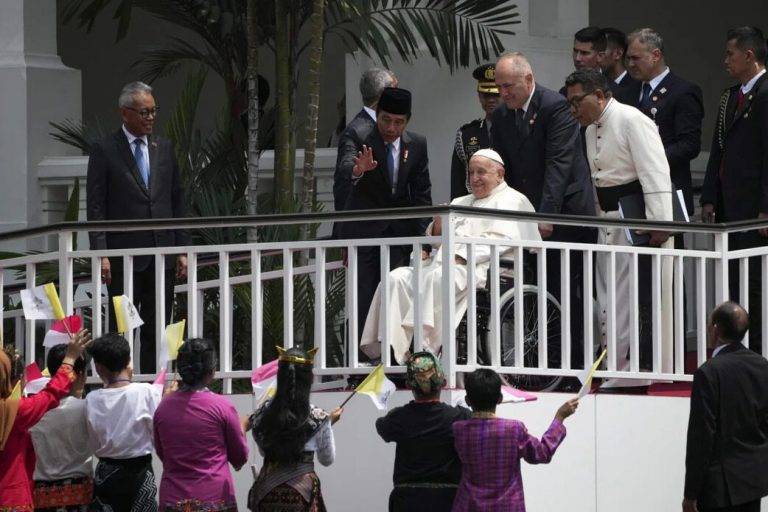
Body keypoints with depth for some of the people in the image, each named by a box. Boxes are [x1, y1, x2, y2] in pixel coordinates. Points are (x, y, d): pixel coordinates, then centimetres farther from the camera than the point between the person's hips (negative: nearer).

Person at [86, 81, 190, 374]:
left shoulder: (164, 149, 13)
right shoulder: (105, 151, -2)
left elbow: (177, 202, 15)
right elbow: (95, 207, -5)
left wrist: (182, 250, 9)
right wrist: (101, 254, -13)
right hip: (124, 257, -5)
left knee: (156, 331, 6)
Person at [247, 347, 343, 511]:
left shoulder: (264, 413, -4)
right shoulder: (318, 417, -10)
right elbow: (327, 459, 3)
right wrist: (330, 423, 14)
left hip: (266, 490, 3)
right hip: (303, 488, -3)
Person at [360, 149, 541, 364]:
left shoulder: (511, 200, 8)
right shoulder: (461, 202, 33)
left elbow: (502, 239, -9)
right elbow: (436, 238, 27)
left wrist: (463, 257, -19)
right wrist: (439, 224, 2)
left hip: (475, 267, -8)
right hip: (441, 262, 8)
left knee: (436, 279, -37)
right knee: (396, 279, -17)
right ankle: (390, 349, -29)